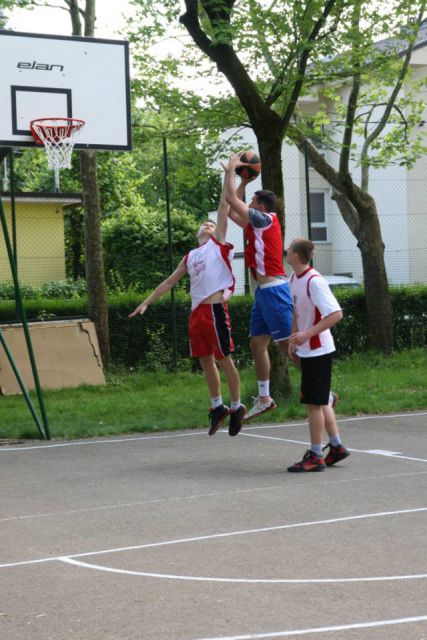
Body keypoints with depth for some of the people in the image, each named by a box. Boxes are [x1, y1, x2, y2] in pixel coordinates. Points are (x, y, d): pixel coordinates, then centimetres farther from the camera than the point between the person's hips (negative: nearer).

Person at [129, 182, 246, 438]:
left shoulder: (219, 244, 5)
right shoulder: (190, 257, 20)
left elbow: (224, 207, 1)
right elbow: (170, 281, 26)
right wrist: (147, 302, 24)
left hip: (215, 309, -6)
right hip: (197, 311, 6)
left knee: (224, 358, -2)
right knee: (205, 360, 10)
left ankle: (236, 407, 7)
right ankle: (217, 407, 21)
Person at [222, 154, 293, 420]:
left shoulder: (266, 219, -11)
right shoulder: (257, 225, 15)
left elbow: (231, 199, -12)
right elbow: (231, 211, 28)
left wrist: (231, 170, 0)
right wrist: (244, 181, 23)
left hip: (274, 290, -10)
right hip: (264, 291, 10)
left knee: (290, 343, -8)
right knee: (257, 343, 9)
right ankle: (264, 399, 15)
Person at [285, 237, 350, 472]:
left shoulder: (314, 281, -20)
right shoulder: (293, 279, 7)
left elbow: (336, 314, -25)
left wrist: (307, 334, -30)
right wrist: (293, 341, 16)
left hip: (318, 350, -9)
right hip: (306, 350, 9)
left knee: (314, 402, -4)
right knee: (321, 401, 16)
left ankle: (315, 457, 3)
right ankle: (336, 446, 26)